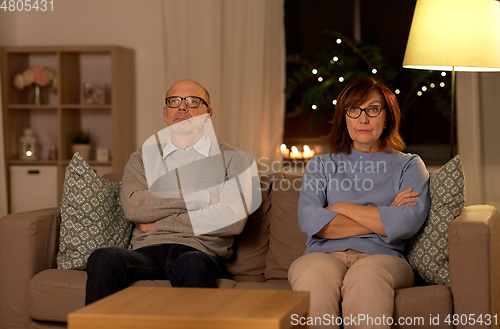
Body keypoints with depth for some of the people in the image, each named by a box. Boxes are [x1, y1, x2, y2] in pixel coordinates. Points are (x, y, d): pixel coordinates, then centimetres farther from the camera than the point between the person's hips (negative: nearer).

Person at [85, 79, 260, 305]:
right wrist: (200, 198, -3)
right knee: (102, 259, -31)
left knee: (193, 264, -39)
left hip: (199, 253, -2)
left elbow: (234, 219, -2)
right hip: (148, 251, 2)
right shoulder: (142, 158, 23)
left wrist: (160, 224, 0)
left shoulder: (231, 159, 15)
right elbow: (133, 206, 1)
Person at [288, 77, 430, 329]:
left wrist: (341, 208, 2)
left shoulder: (409, 165, 19)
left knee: (365, 275, -38)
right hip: (325, 255, 1)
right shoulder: (321, 165, 22)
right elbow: (309, 221, 0)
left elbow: (408, 223, -3)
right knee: (313, 274, -37)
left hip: (382, 256, -1)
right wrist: (382, 218, 0)